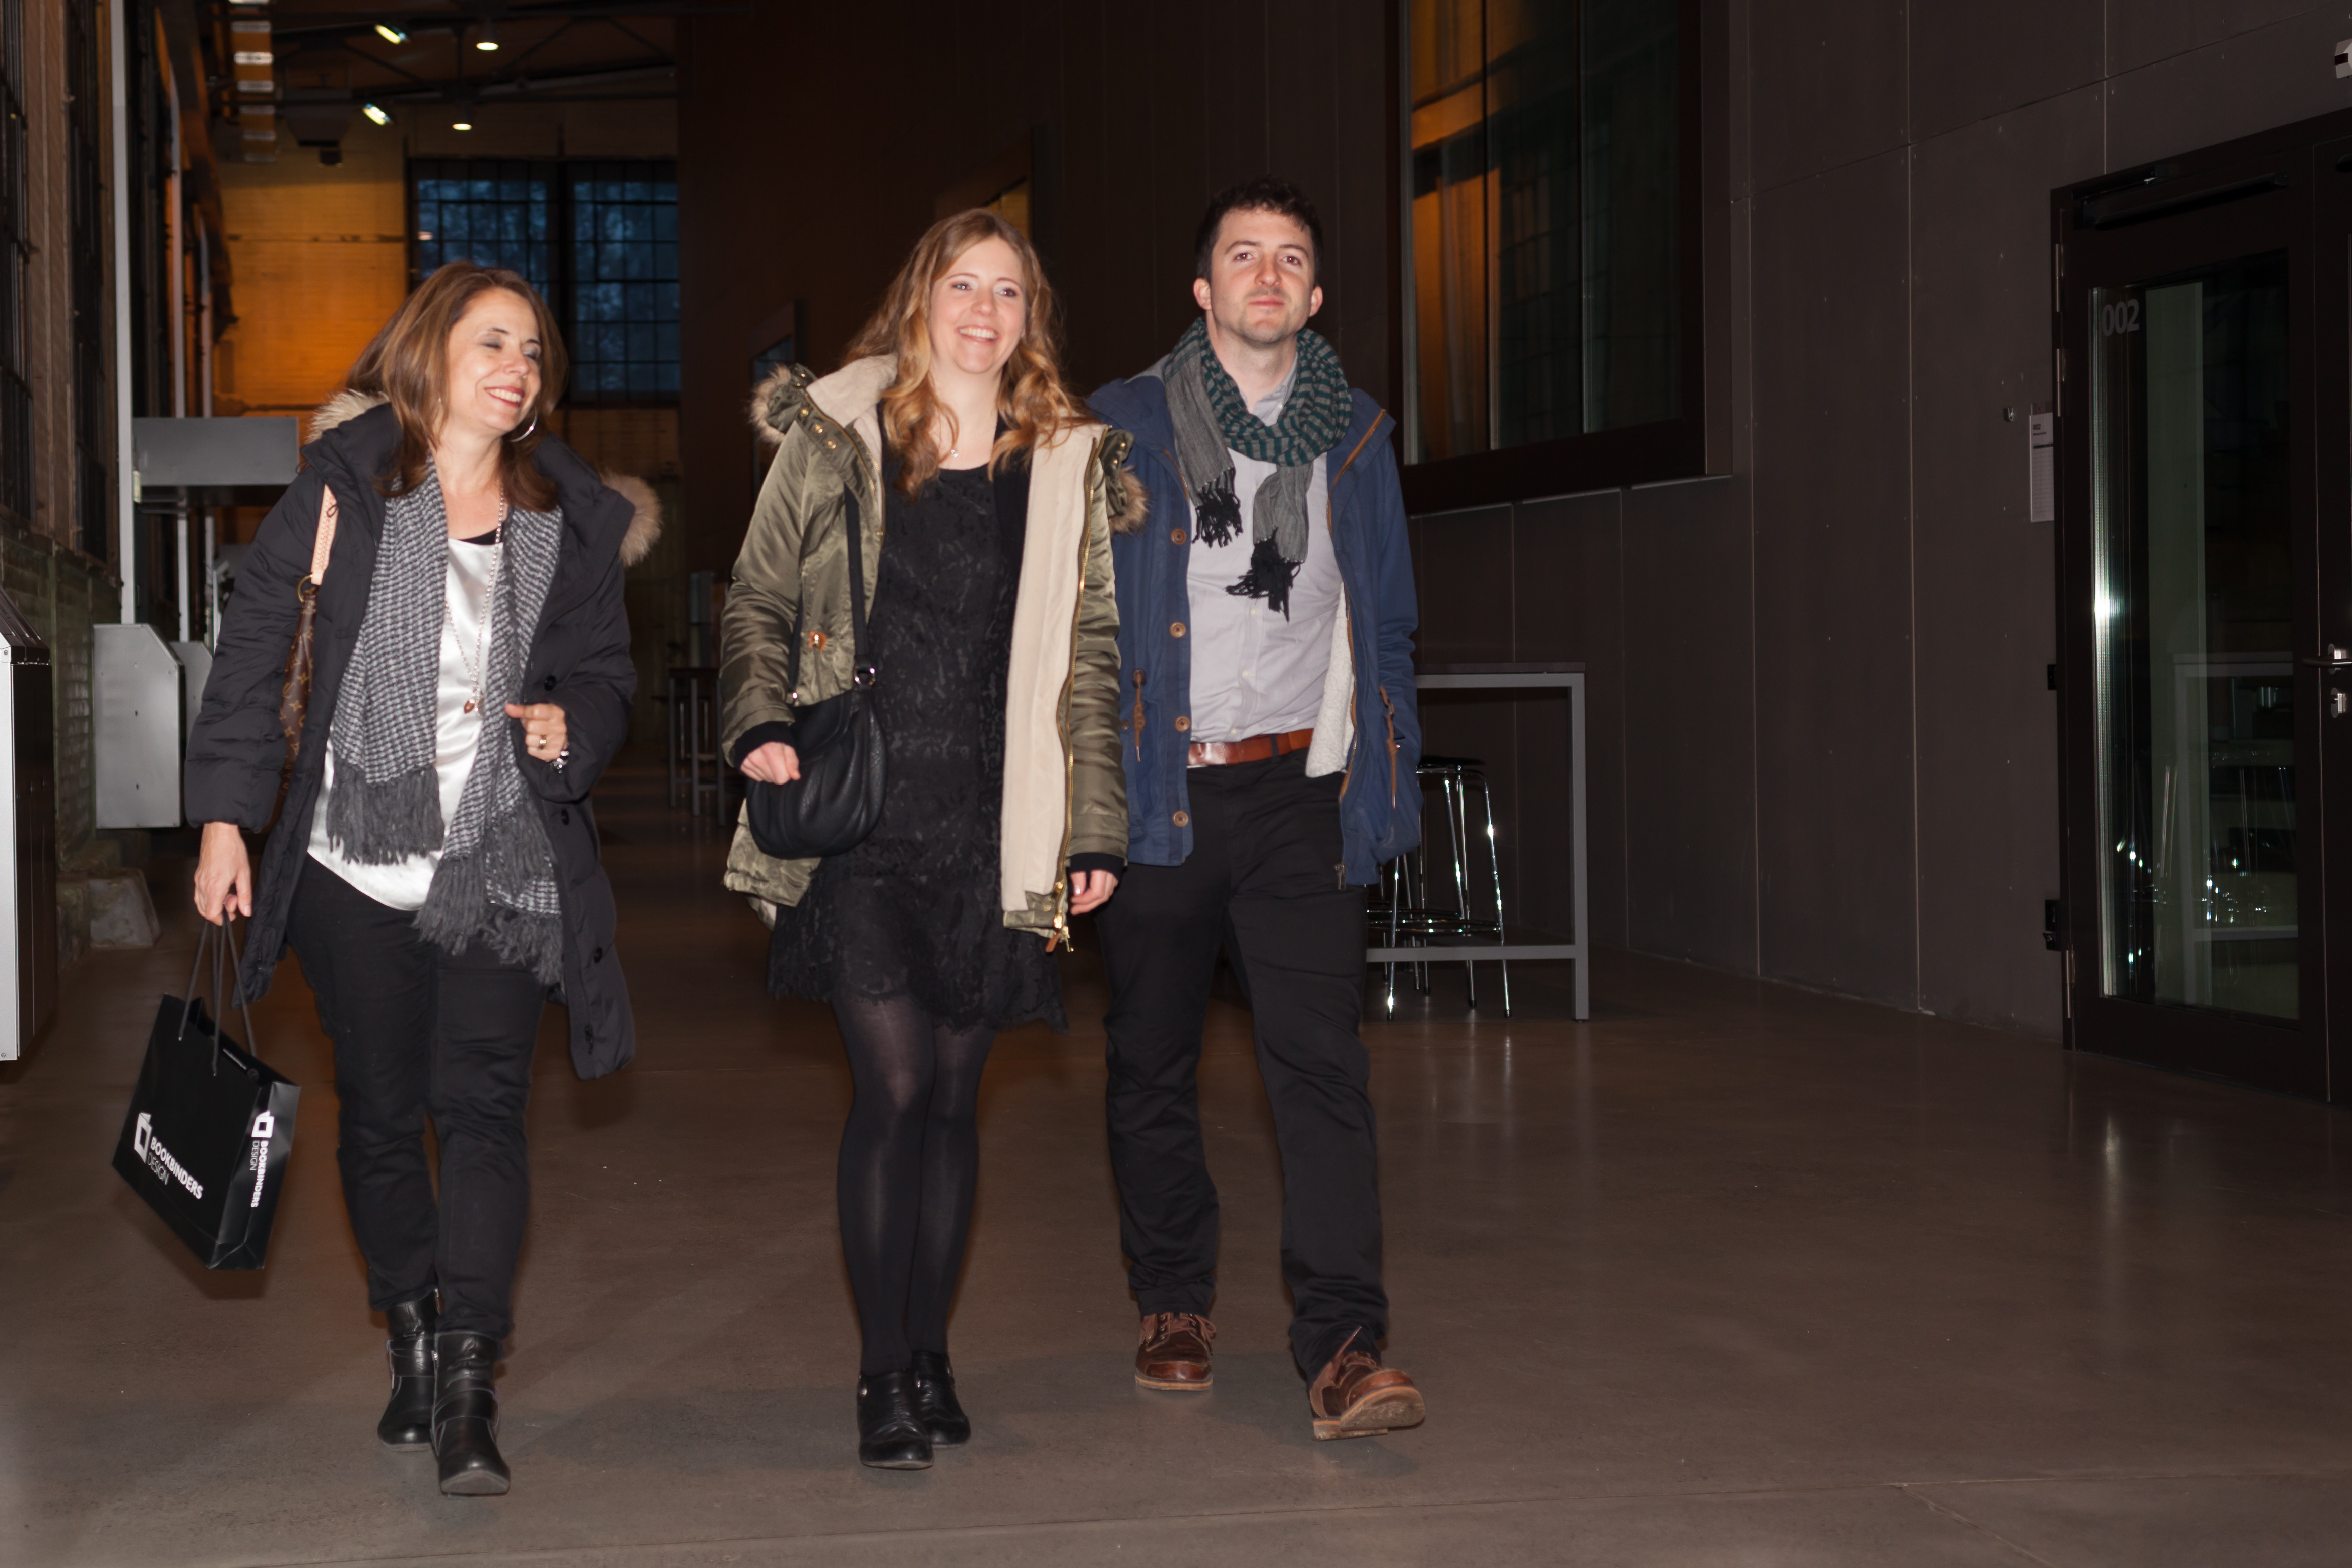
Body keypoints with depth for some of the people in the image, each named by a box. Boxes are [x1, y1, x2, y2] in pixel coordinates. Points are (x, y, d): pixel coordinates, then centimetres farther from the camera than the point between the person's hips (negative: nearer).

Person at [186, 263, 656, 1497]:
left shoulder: (569, 514, 7)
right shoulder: (343, 482, 1)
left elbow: (605, 673, 16)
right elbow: (255, 646, 2)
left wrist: (573, 723, -8)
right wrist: (225, 812, -2)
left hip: (504, 863, 0)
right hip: (355, 859, 0)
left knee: (482, 1108, -10)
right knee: (380, 1111, 8)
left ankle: (469, 1390, -10)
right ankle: (413, 1348, 25)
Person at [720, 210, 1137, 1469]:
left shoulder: (1068, 464, 10)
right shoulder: (834, 437, 5)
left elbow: (1089, 659, 12)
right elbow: (756, 600, 10)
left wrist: (1094, 829, 8)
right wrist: (761, 720, -8)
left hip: (992, 830, 2)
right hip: (861, 820, -2)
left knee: (953, 1092, 8)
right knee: (894, 1084, -9)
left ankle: (930, 1356, 21)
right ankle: (883, 1378, 1)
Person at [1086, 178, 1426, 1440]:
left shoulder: (1354, 437, 11)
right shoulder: (1124, 428, 3)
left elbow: (1385, 621, 16)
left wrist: (1384, 773, 8)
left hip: (1299, 786, 1)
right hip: (1158, 789, -1)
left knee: (1321, 1062, -10)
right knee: (1153, 1064, 9)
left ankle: (1343, 1344, -12)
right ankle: (1175, 1305, 26)